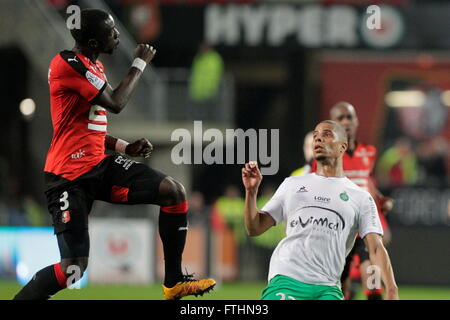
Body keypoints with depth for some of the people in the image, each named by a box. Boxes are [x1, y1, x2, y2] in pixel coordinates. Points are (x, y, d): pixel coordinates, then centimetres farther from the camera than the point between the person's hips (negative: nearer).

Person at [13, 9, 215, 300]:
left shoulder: (96, 67, 16)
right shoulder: (67, 63, -15)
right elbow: (115, 104, -20)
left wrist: (126, 147, 10)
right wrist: (140, 64, -7)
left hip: (101, 165, 9)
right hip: (69, 175, -9)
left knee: (174, 191, -5)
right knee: (73, 268, -15)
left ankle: (174, 283, 4)